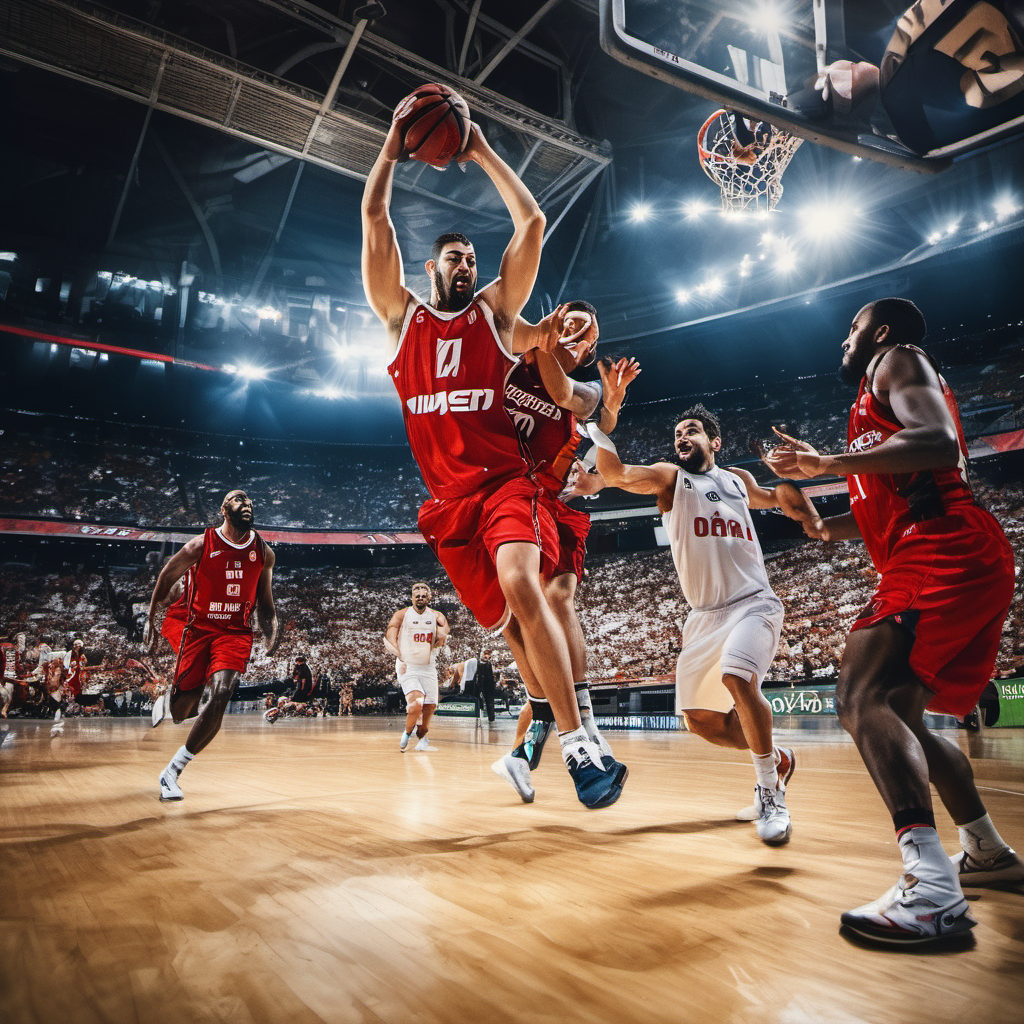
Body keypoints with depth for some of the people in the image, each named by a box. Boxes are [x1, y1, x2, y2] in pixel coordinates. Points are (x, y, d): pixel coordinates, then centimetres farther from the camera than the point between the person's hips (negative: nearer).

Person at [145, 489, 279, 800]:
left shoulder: (263, 552, 1)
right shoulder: (201, 545, -9)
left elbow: (264, 601, 12)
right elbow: (166, 577, 4)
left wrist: (272, 628, -6)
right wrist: (151, 622, 7)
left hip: (235, 631, 2)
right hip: (196, 626, -1)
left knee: (221, 694, -20)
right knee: (181, 712, 1)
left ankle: (172, 772, -4)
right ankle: (166, 701, 42)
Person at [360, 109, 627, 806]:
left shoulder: (495, 310, 15)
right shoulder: (402, 313, 17)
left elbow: (532, 223, 11)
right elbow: (374, 217, 13)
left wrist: (483, 153, 18)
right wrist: (393, 147, 21)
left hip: (504, 480, -2)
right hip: (446, 494, 2)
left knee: (520, 587, -26)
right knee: (506, 615, 4)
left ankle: (578, 745, -24)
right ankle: (541, 737, 23)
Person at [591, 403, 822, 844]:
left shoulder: (739, 480, 12)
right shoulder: (670, 477, 6)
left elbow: (776, 497, 31)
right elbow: (616, 473, -13)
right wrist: (596, 423, -23)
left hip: (753, 603, -2)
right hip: (705, 614, 3)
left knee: (737, 678, -30)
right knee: (700, 719, 5)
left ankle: (770, 792, -11)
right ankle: (776, 760, 31)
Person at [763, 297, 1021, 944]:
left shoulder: (897, 360, 4)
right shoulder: (880, 400, 30)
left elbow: (938, 443, -18)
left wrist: (827, 464, -19)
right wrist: (832, 527, 30)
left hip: (945, 554, -10)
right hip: (972, 569, 10)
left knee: (862, 697, -22)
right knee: (899, 712, 18)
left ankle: (934, 890, -29)